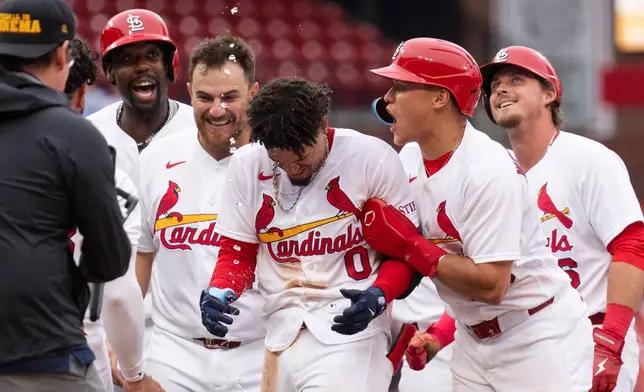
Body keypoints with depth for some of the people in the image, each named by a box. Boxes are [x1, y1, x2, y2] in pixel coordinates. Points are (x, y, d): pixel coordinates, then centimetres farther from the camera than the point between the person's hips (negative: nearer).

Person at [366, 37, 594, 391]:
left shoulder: (489, 172, -24)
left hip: (541, 339, -8)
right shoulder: (410, 158, 2)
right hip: (472, 339, 8)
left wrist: (408, 246, -21)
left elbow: (490, 285, -26)